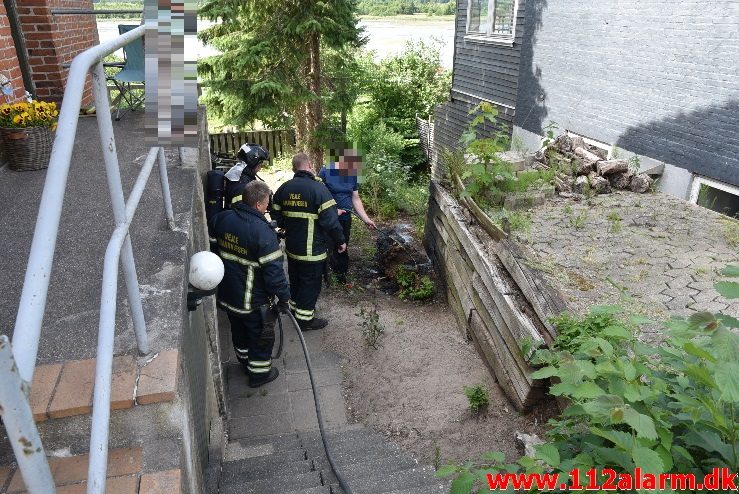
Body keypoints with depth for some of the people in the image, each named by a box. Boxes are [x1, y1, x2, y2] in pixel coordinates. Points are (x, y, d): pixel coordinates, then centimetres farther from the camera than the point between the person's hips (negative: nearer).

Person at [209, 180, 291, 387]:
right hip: (253, 301, -7)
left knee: (239, 331, 28)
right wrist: (284, 297, -14)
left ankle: (245, 360, 50)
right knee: (261, 336, 16)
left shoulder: (222, 218, -7)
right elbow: (273, 270, -25)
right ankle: (259, 373, 32)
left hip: (227, 294, 7)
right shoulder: (262, 231, -28)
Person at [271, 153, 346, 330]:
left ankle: (295, 307, 41)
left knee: (295, 280, 23)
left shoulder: (283, 188, 2)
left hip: (291, 247, 6)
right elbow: (330, 221, -22)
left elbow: (276, 217, 10)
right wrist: (340, 241, -9)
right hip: (312, 249, -6)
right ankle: (305, 318, 18)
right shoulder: (318, 189, -19)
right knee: (311, 283, 8)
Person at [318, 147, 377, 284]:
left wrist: (366, 219, 1)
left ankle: (342, 273, 28)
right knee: (329, 248, 0)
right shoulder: (326, 172, -15)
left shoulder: (352, 175, 2)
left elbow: (356, 199, 7)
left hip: (345, 219, 5)